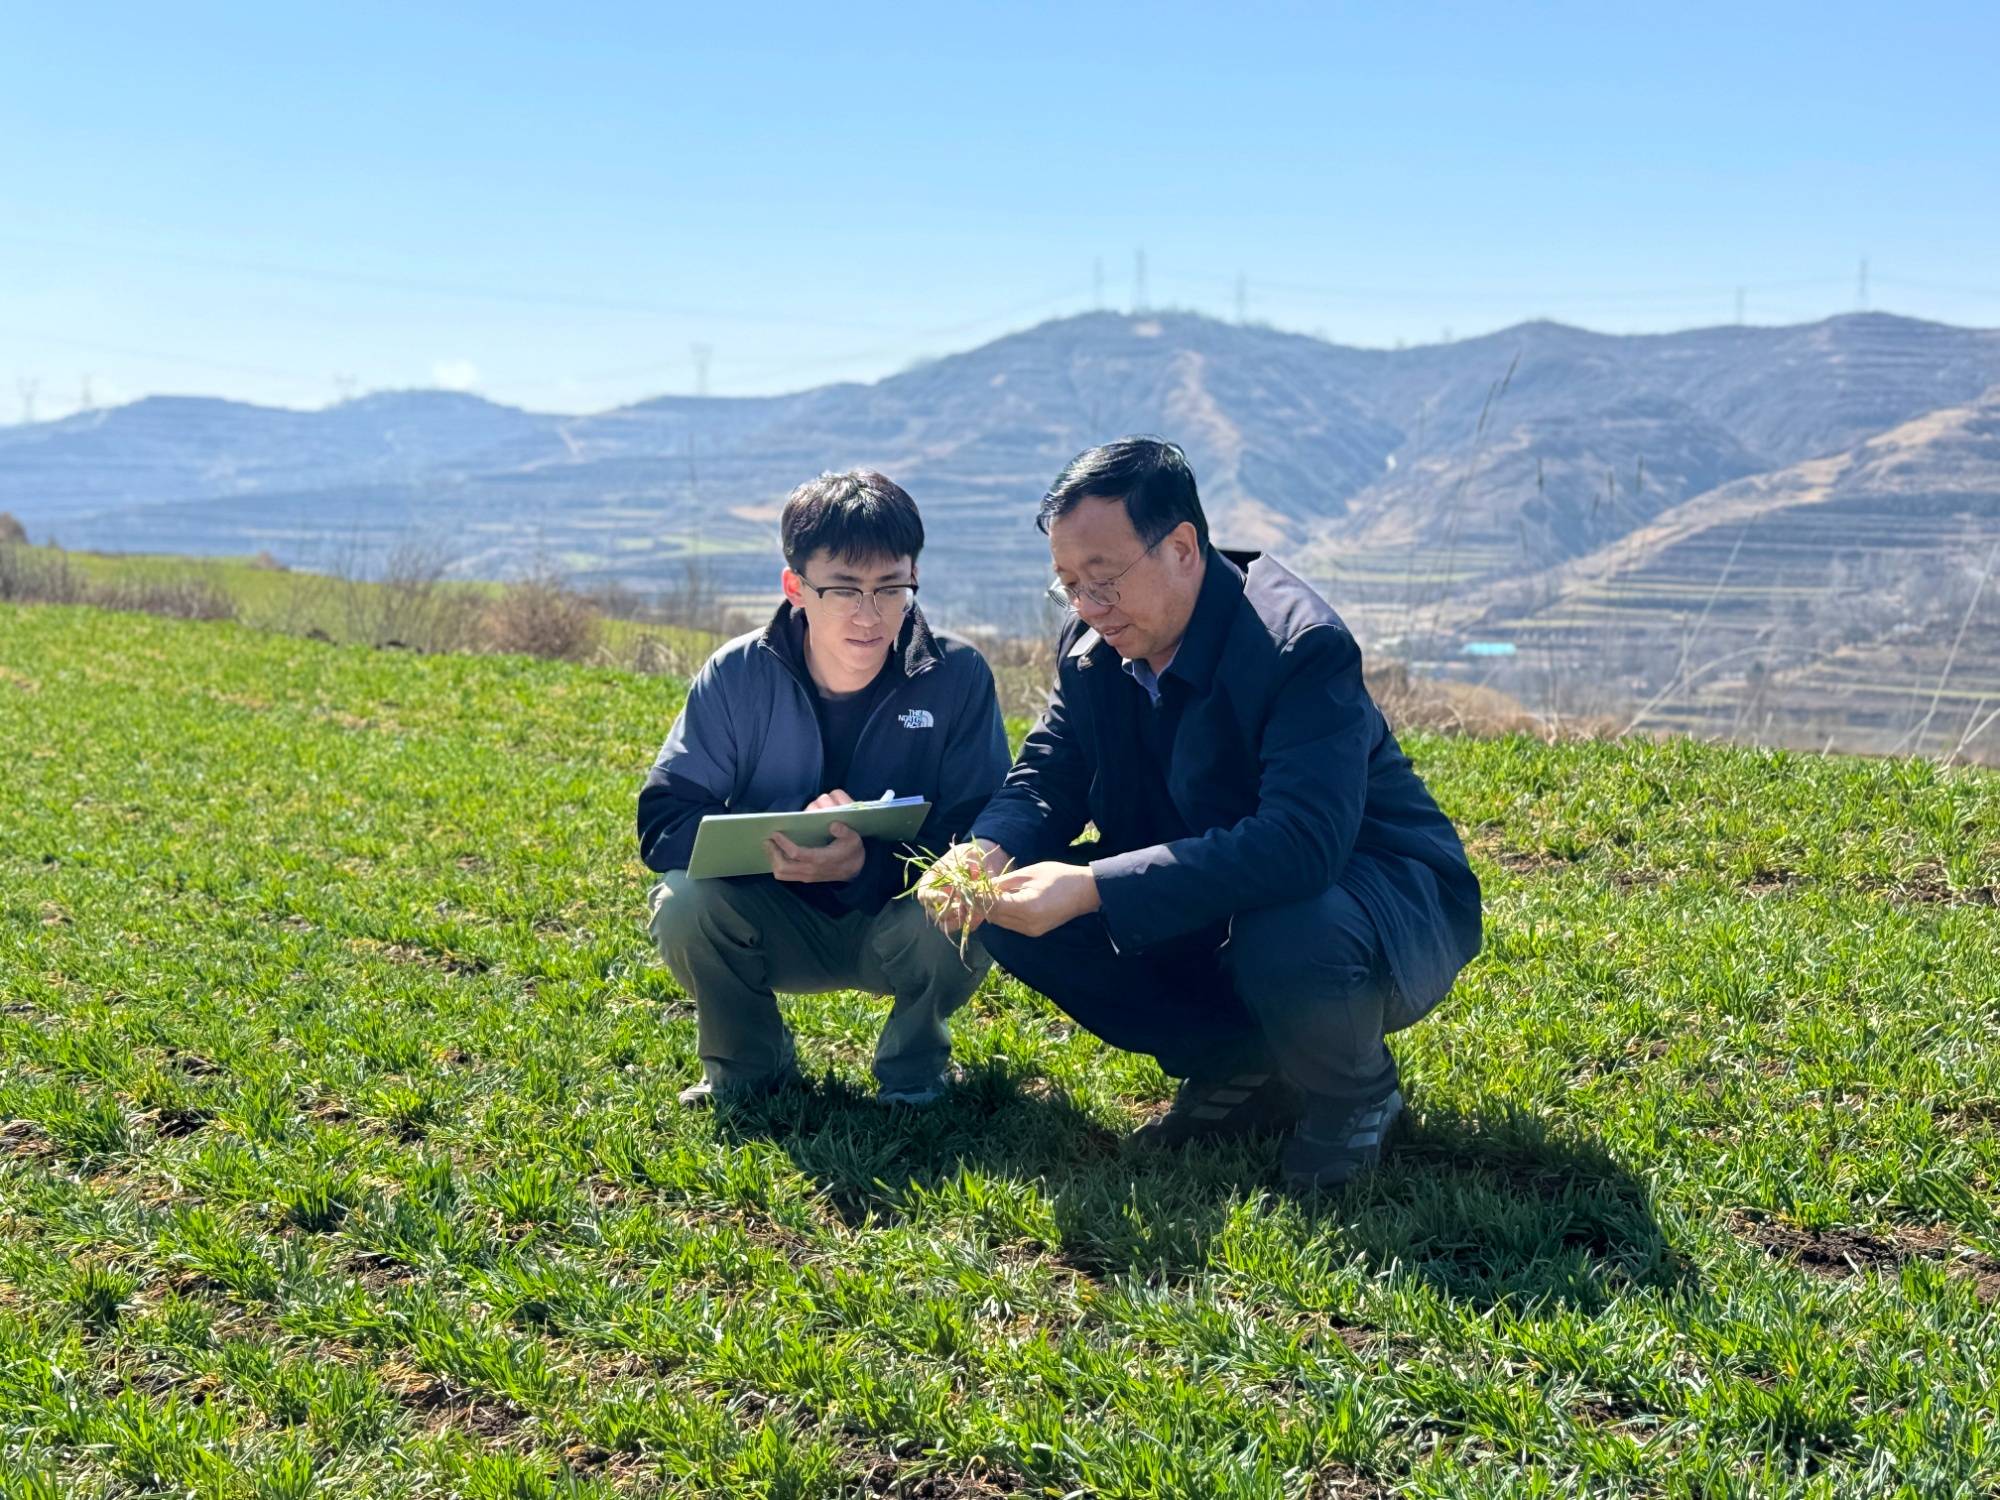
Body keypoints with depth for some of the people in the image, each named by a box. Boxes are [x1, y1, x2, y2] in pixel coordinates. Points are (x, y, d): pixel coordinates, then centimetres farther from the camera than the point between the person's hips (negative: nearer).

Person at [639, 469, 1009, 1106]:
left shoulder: (957, 676, -14)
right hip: (778, 927, 1)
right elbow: (662, 820, -15)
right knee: (684, 902, -28)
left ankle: (912, 1066, 1)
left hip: (896, 916, -1)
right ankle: (749, 1065, 2)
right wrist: (771, 844, -36)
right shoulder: (737, 676, -12)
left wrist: (868, 866, -39)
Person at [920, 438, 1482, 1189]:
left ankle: (1356, 1093, -4)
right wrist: (987, 855, -27)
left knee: (1287, 940, -42)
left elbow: (1304, 843, -40)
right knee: (1012, 914, -11)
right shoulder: (1091, 646, -4)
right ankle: (1242, 1069, 4)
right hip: (1212, 912, 7)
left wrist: (1093, 889, -46)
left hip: (1386, 902, -7)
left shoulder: (1302, 645, -28)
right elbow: (1045, 779, -1)